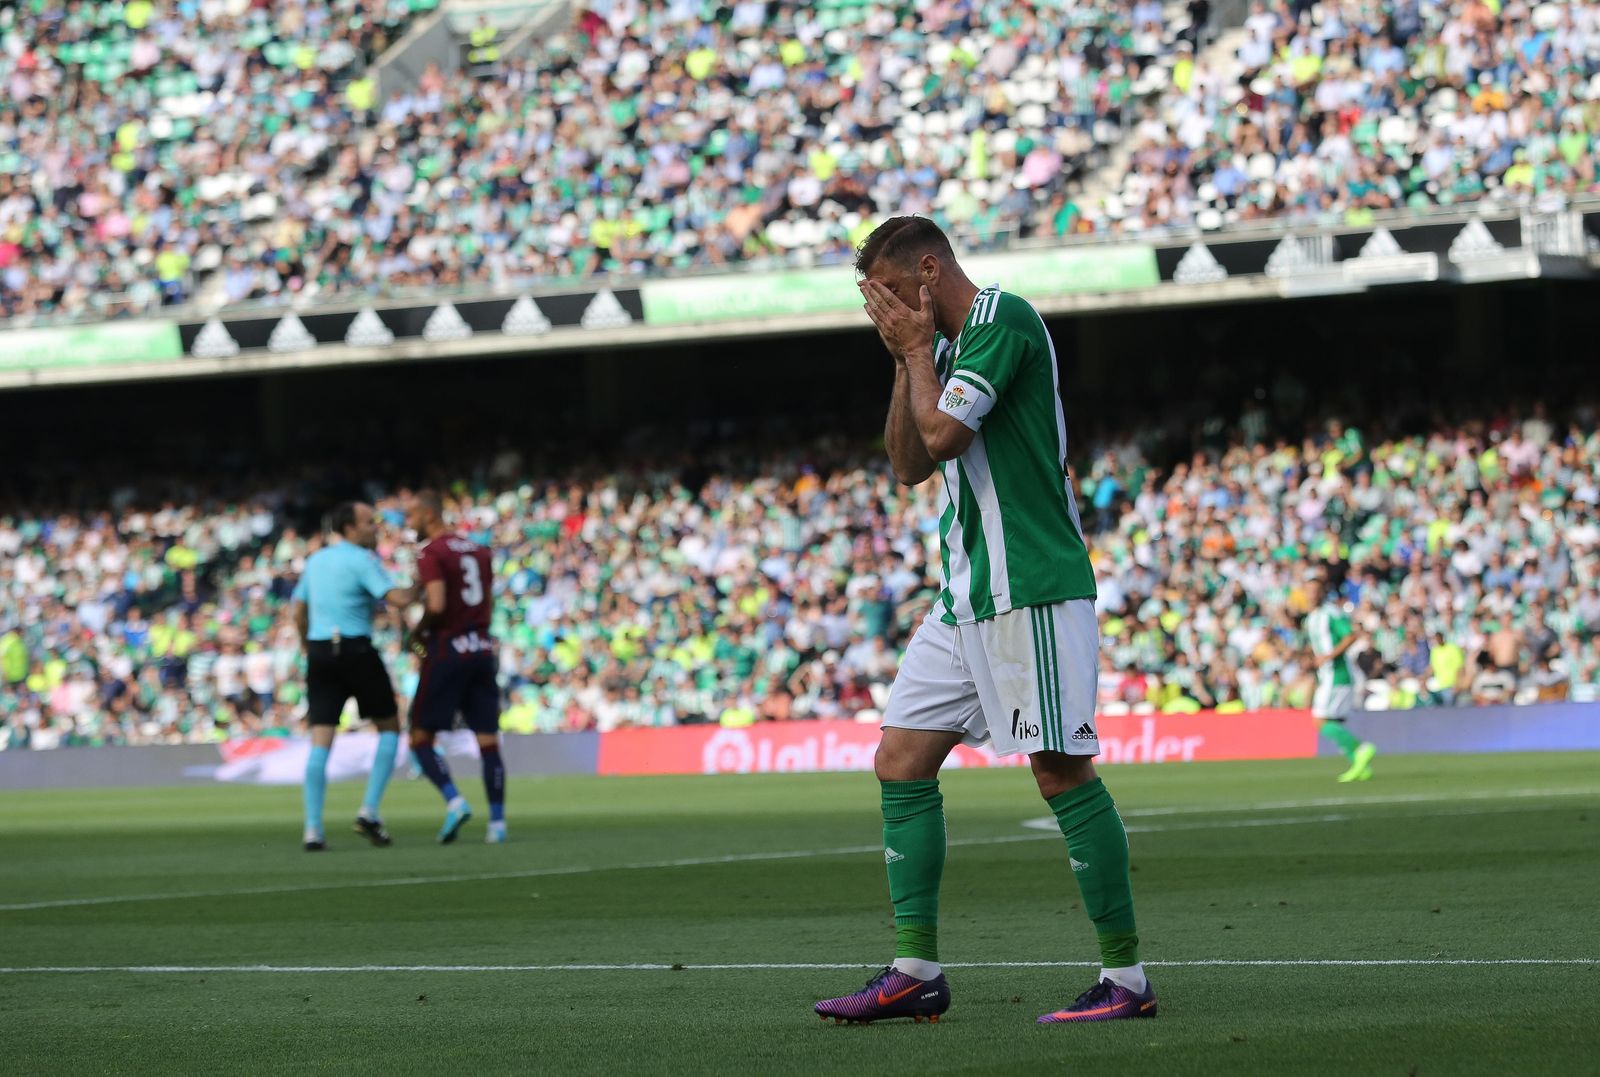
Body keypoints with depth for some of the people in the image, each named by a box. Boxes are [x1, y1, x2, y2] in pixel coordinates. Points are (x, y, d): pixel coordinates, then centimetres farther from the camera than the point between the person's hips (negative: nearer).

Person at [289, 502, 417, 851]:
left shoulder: (315, 561, 14)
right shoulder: (361, 560, -7)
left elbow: (298, 610, 20)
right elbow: (397, 599, -18)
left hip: (319, 654, 6)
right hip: (356, 650, -6)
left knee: (320, 742, 1)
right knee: (390, 727, 11)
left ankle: (313, 830, -7)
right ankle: (369, 812, 0)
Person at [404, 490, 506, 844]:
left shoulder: (431, 553, -8)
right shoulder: (478, 551, 15)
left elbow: (436, 606, -19)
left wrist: (419, 631, -3)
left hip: (447, 652, -7)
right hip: (483, 649, 7)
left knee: (421, 738, 3)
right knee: (488, 741, 5)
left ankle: (454, 801, -14)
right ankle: (497, 822, 2)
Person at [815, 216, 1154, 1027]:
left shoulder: (1003, 318, -10)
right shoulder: (948, 344, 18)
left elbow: (942, 434, -18)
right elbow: (909, 466, 18)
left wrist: (917, 348, -3)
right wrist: (906, 358, 9)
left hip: (1030, 588, -10)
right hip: (967, 595, 10)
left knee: (1061, 772, -10)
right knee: (901, 762, 6)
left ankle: (1126, 979, -7)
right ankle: (916, 973, 8)